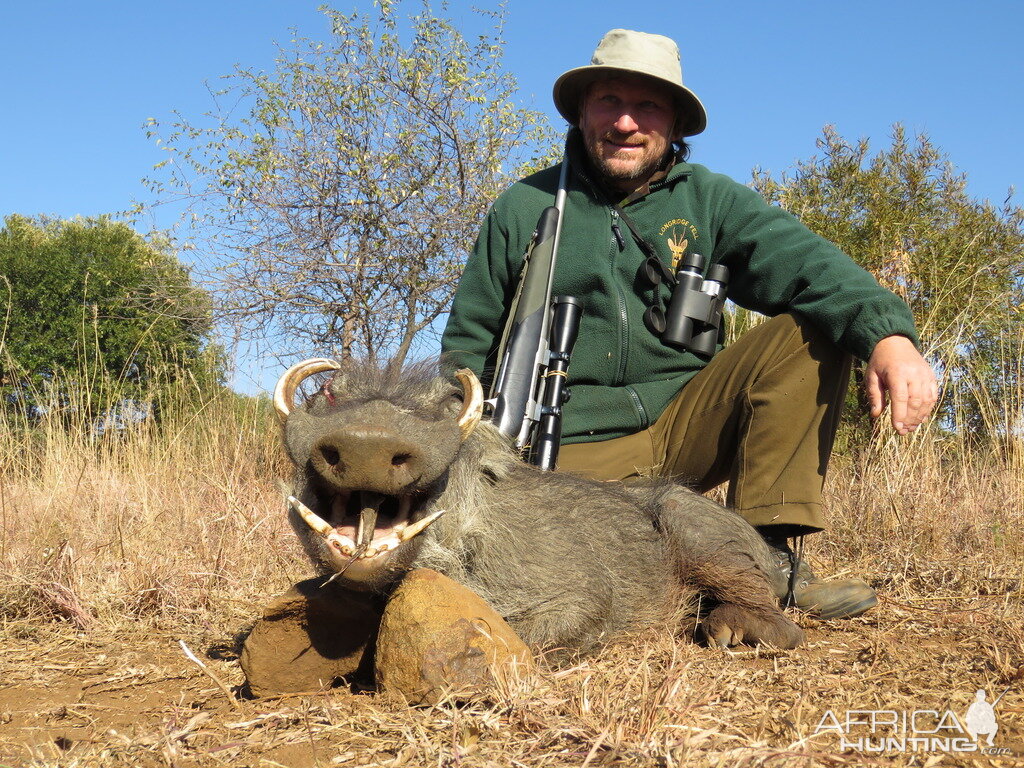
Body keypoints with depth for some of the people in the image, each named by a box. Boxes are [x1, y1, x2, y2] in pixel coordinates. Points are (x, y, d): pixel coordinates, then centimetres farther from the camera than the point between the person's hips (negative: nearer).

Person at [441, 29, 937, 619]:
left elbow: (799, 260, -16)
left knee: (811, 333, -17)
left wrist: (888, 332, -36)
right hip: (573, 454, -2)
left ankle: (770, 555, -16)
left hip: (685, 430, 3)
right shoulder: (523, 208, 4)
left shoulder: (709, 200, 4)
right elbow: (469, 346, 11)